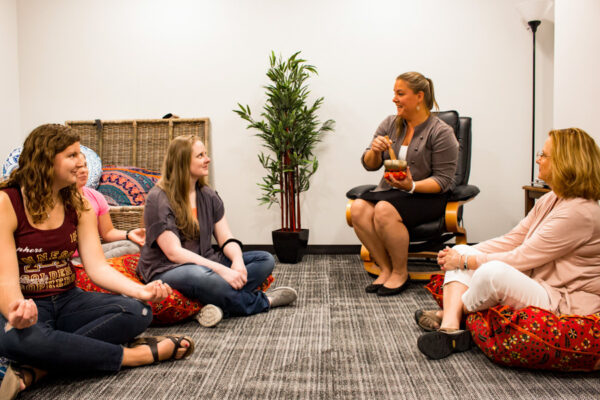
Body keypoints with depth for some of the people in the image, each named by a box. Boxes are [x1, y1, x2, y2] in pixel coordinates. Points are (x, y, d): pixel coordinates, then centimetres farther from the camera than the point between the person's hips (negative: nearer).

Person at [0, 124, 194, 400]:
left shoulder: (79, 205, 5)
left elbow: (98, 267, -4)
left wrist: (139, 290, -23)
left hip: (67, 301, 5)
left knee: (137, 311, -21)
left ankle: (36, 369, -29)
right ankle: (133, 355, -26)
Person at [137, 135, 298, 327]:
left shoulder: (208, 195, 10)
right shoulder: (158, 199, -11)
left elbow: (226, 239, 5)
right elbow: (174, 252, -20)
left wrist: (238, 261, -19)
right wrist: (221, 270, -29)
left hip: (205, 262, 7)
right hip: (167, 270, -7)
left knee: (265, 259, -8)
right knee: (198, 276, -41)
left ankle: (220, 305, -33)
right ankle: (263, 302, -16)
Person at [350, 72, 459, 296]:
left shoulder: (441, 133, -7)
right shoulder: (390, 124, 8)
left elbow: (443, 180, -10)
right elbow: (369, 165, 10)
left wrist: (411, 186, -25)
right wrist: (375, 151, -13)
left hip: (426, 196, -5)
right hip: (389, 191, 5)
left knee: (384, 210, -33)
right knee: (358, 208, -25)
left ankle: (400, 273, -12)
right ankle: (385, 268, -10)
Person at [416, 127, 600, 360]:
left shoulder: (579, 213, -22)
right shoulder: (551, 200, 9)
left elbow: (521, 258, -22)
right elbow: (512, 240, 9)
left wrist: (467, 261, -14)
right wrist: (464, 254, -1)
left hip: (565, 304, -10)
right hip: (535, 286, 10)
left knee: (493, 272, -37)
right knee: (460, 251, 3)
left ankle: (452, 313, -5)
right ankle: (450, 326, -19)